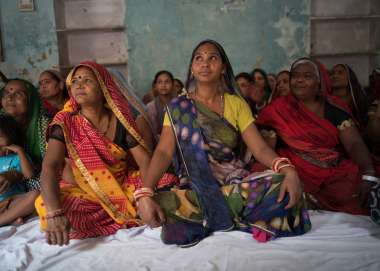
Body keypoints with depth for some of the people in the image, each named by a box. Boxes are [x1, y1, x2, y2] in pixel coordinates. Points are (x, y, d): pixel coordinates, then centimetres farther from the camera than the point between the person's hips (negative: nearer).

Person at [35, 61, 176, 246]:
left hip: (126, 187, 2)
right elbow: (49, 168, -23)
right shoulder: (65, 123, -10)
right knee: (45, 205, -29)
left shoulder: (120, 120, -4)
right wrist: (55, 214, -40)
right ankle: (127, 219, -15)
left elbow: (144, 159, -10)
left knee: (169, 186, -17)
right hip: (85, 192, -1)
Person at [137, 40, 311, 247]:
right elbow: (163, 152, -11)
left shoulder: (236, 104, 6)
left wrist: (288, 170, -26)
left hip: (235, 181, 1)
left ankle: (209, 218, -7)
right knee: (163, 205, -33)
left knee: (282, 186, -25)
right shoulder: (179, 107, 1)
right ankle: (238, 214, -9)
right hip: (194, 187, -1)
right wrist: (144, 193, -29)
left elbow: (260, 148, -4)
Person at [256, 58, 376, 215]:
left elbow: (355, 144, -3)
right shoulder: (278, 109, 3)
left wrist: (368, 174, -20)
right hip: (297, 174, -1)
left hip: (337, 171, 2)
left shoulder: (334, 107, 6)